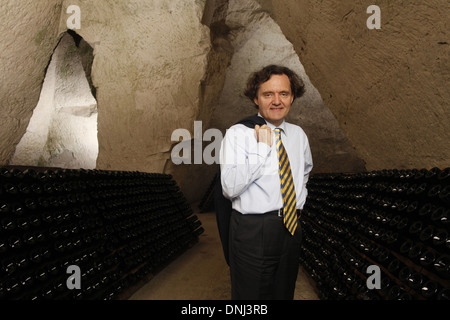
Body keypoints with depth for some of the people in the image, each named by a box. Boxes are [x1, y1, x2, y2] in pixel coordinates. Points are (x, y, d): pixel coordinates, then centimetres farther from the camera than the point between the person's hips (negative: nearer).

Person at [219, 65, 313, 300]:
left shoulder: (298, 134, 9)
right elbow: (230, 188, -21)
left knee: (284, 294, 18)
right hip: (252, 230, -5)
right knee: (250, 294, 4)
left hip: (291, 227, 6)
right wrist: (263, 148, -19)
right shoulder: (238, 134, -9)